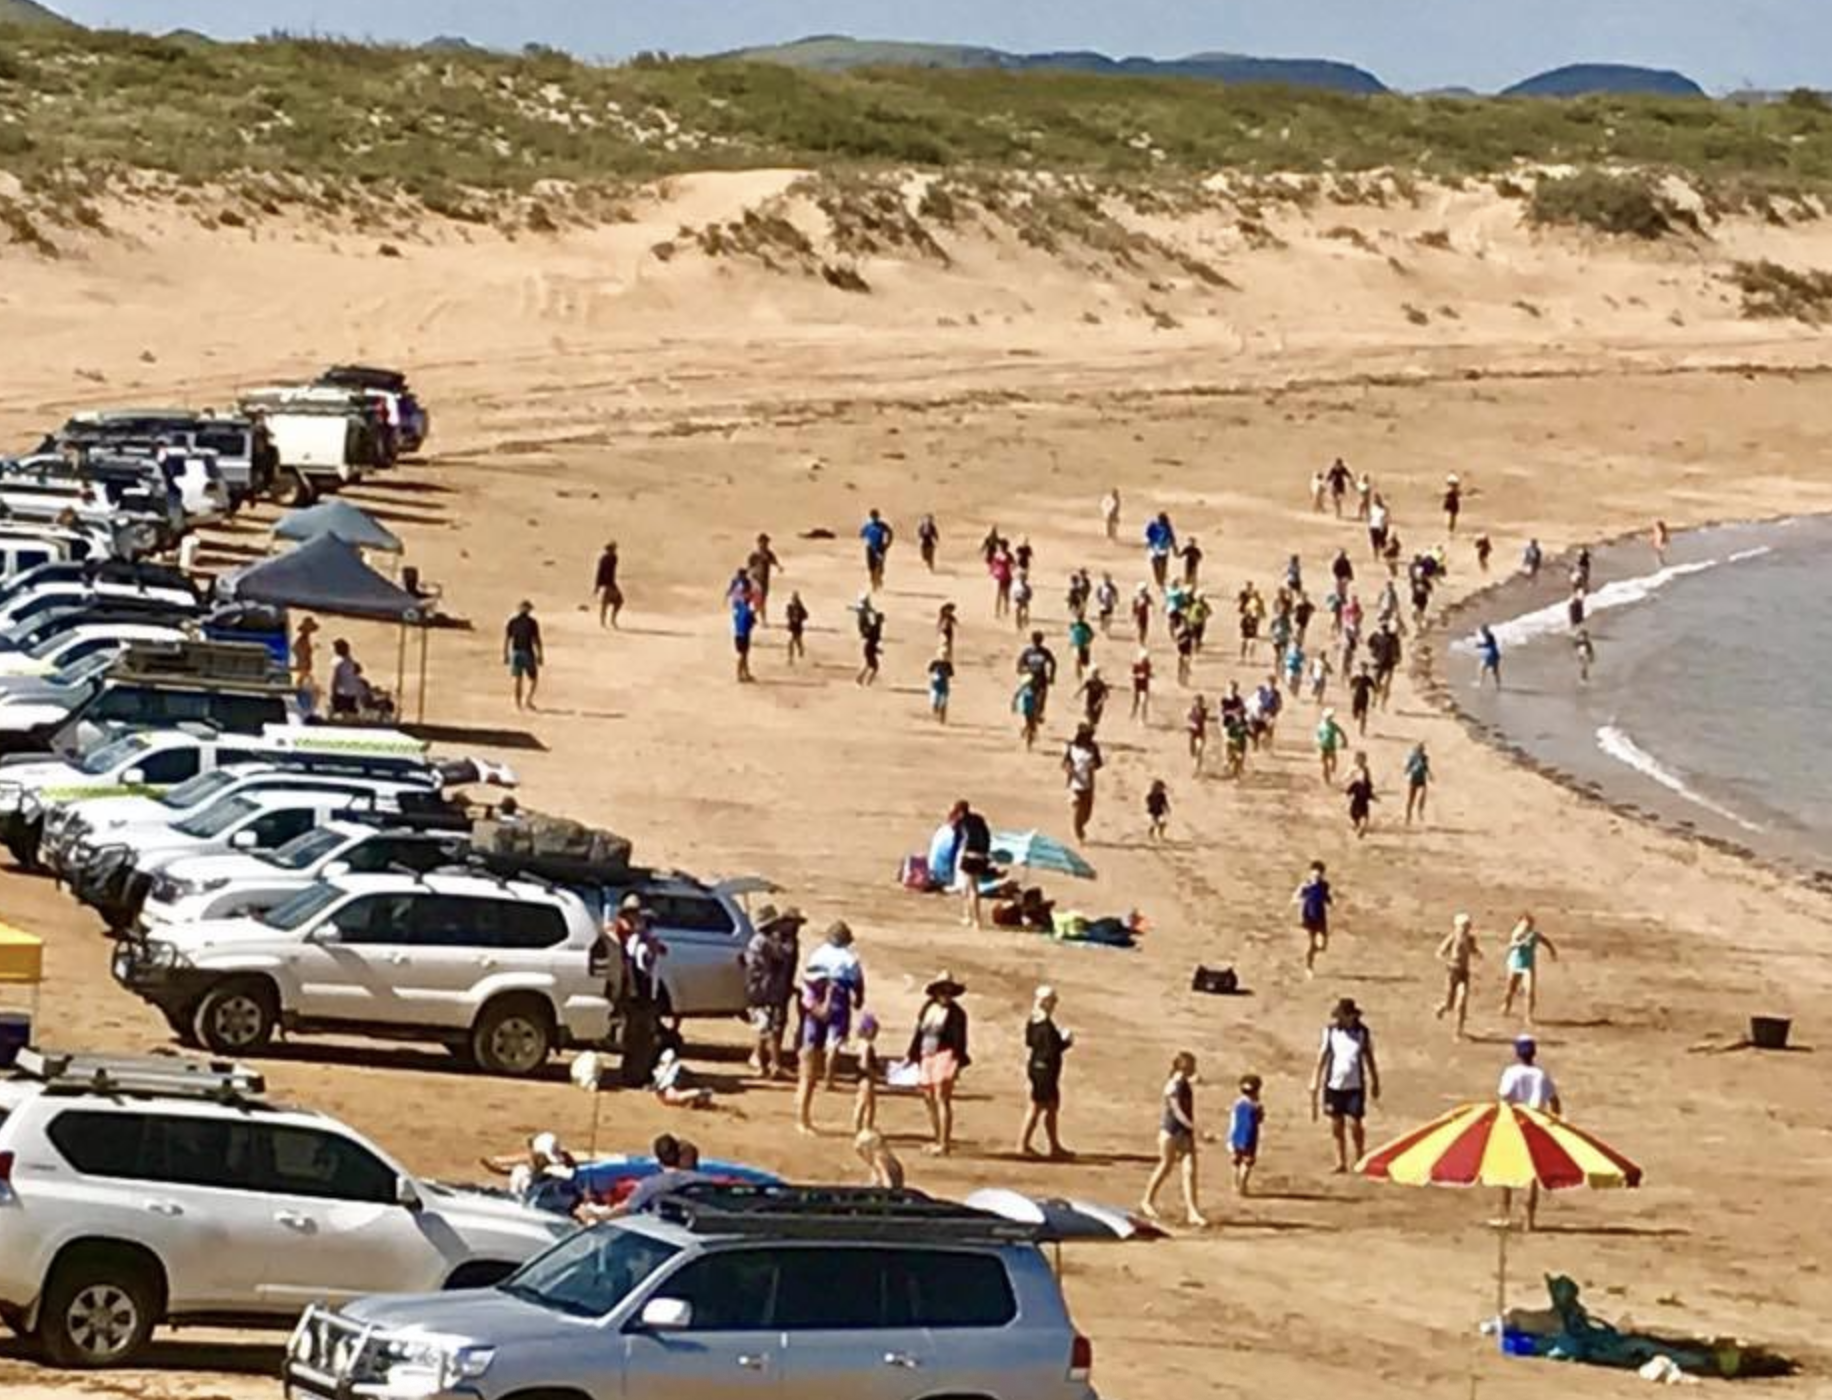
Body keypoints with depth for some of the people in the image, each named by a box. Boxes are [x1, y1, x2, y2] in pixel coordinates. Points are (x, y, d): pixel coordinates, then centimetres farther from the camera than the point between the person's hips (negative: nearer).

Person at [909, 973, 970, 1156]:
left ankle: (944, 1144, -10)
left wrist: (958, 1063, -16)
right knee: (929, 1100, 11)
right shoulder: (927, 1008, 11)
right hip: (927, 1057, 7)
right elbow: (919, 1033, 16)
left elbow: (959, 1040, -10)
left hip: (944, 1057, -7)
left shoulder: (956, 1013, -6)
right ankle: (938, 1140, 23)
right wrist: (913, 1056, 16)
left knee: (942, 1099, -11)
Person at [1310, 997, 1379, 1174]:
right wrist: (1315, 1084, 2)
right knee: (1337, 1126, 6)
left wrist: (1375, 1083, 14)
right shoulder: (1330, 1032, 1)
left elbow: (1369, 1059, 11)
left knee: (1354, 1124, -9)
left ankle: (1360, 1158, 9)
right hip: (1334, 1085, 1)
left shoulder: (1363, 1032, 1)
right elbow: (1321, 1058, 4)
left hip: (1355, 1086, -1)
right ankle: (1341, 1162, 16)